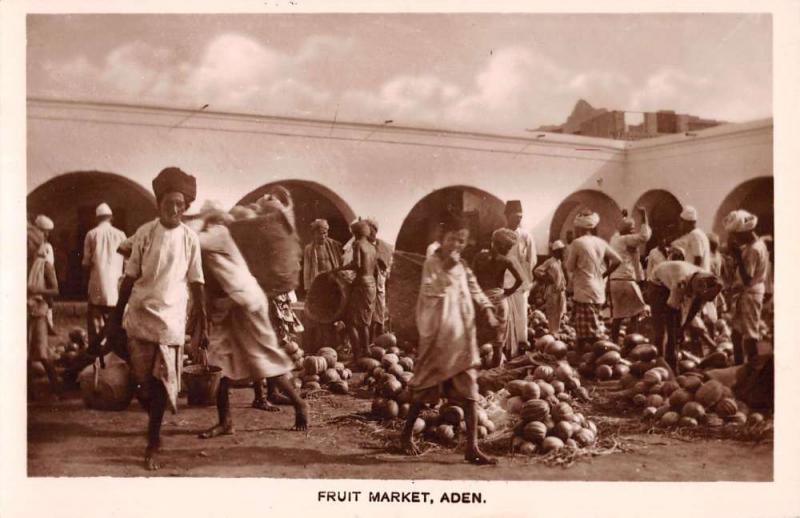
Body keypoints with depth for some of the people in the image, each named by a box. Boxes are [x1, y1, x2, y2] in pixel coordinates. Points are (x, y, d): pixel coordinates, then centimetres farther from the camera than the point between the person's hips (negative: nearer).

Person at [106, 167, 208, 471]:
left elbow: (196, 284, 3)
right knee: (143, 382, 4)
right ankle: (155, 427, 31)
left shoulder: (190, 238, -1)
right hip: (139, 317, 1)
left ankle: (153, 444, 11)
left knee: (162, 384, -1)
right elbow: (130, 277, 3)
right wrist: (115, 318, 3)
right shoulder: (145, 233, -1)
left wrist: (203, 325, 1)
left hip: (171, 321, -1)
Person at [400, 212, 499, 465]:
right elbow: (430, 291, -20)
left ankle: (472, 447, 1)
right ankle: (407, 433, 25)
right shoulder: (432, 262, -7)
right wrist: (446, 268, -23)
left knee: (469, 390, -1)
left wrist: (488, 308, 2)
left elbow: (474, 290, 18)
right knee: (426, 385, 6)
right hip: (438, 333, -6)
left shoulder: (462, 265, 13)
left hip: (462, 335, 6)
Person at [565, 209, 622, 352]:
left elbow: (570, 267, -5)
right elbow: (617, 260, 5)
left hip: (584, 293, -7)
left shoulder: (578, 242, -11)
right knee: (594, 334, 14)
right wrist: (603, 275, 11)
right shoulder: (600, 242, 7)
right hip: (599, 292, 7)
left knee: (589, 336, -6)